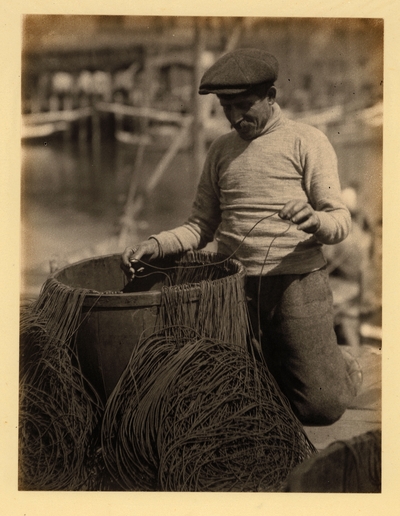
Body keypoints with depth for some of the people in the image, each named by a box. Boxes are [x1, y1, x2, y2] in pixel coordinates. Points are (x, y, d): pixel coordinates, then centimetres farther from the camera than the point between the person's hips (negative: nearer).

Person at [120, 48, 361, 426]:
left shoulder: (307, 142, 1)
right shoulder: (221, 150, 14)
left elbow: (339, 222, -5)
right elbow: (202, 226, 14)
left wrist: (315, 221, -29)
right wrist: (155, 245, -4)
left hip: (296, 282, -3)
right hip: (236, 285, 4)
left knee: (321, 406, -5)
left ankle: (338, 368, 29)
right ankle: (277, 366, 34)